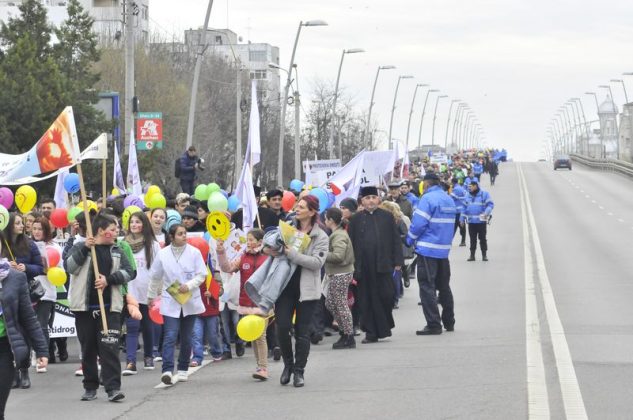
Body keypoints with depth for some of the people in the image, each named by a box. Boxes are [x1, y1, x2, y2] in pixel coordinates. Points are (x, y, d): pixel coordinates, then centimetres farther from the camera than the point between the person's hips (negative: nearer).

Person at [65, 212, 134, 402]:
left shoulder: (116, 251, 11)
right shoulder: (80, 247, 2)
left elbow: (129, 272, 2)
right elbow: (69, 266, -12)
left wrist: (109, 279, -12)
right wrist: (84, 248, -21)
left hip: (109, 307, 1)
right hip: (85, 307, -1)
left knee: (109, 347, -8)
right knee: (88, 348, 6)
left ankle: (113, 387, -11)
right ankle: (90, 387, 16)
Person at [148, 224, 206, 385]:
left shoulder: (194, 252, -3)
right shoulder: (163, 254, -2)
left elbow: (202, 275, -1)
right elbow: (155, 277, 10)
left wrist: (189, 285, -17)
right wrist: (151, 296, 18)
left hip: (190, 301, 1)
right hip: (170, 302, -1)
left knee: (186, 338, 9)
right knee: (170, 337, -12)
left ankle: (183, 370, 21)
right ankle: (167, 371, -19)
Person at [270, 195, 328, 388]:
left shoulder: (320, 236, -2)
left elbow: (317, 262, -15)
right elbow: (269, 245, 20)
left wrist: (292, 254, -21)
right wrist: (269, 249, -5)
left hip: (306, 288, -3)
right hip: (285, 285, 3)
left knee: (302, 331, 1)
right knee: (282, 326, -4)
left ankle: (299, 371, 12)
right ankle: (288, 364, 18)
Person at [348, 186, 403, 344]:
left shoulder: (387, 217, 7)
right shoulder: (356, 219, 7)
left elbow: (396, 240, 7)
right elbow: (350, 243, 6)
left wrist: (398, 261, 0)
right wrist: (352, 266, 0)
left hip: (383, 265, -1)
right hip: (364, 268, 1)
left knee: (386, 296, -4)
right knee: (367, 301, 2)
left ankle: (384, 325, 20)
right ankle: (371, 333, 8)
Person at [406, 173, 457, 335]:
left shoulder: (428, 198, -13)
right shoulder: (449, 200, 11)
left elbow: (418, 223, -17)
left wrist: (410, 240, -2)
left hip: (428, 249, -8)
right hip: (444, 249, 8)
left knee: (427, 286, -5)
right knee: (444, 285, 18)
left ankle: (433, 324, -11)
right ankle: (449, 322, 25)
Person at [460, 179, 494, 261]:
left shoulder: (484, 194, -5)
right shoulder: (468, 196, 10)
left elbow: (490, 205, -8)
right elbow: (465, 207, 15)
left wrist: (486, 213, -24)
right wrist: (462, 219, 13)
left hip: (481, 221, -4)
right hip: (471, 221, 4)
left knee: (482, 238, 1)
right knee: (472, 239, 7)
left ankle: (484, 255, 9)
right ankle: (472, 255, 13)